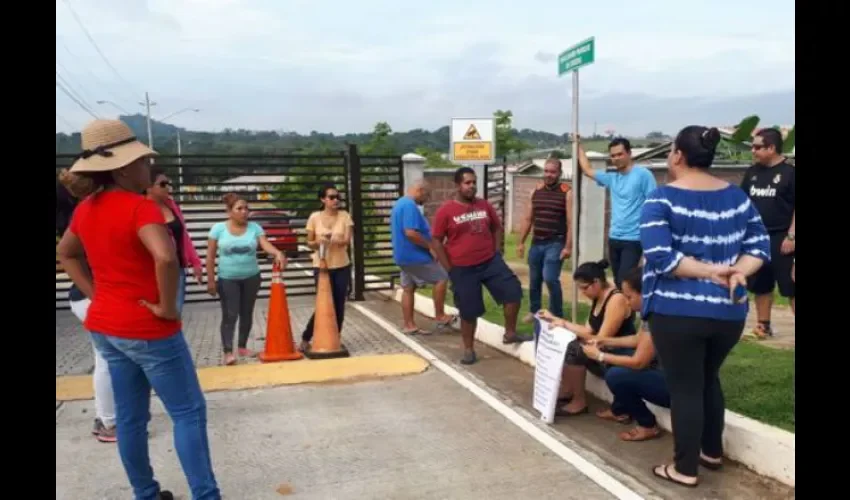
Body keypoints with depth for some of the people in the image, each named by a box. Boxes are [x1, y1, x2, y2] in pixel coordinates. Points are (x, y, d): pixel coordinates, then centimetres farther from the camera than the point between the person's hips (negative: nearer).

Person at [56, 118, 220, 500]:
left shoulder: (86, 209, 5)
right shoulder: (139, 207, -21)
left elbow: (66, 255, 21)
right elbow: (165, 258, -38)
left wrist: (95, 293, 13)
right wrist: (167, 306, -24)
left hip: (105, 326, 8)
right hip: (147, 329, -8)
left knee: (130, 417, 17)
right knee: (188, 412, 3)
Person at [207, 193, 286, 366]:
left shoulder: (254, 227, -2)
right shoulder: (218, 228, -5)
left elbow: (266, 245, -15)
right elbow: (210, 256, -3)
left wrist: (278, 253, -37)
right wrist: (210, 280, -6)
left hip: (251, 278, 3)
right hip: (227, 279, -3)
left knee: (247, 314, 11)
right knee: (230, 315, -7)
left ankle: (242, 347, 25)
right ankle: (228, 351, -3)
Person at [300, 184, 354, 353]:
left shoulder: (344, 215, 0)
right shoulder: (314, 217, -3)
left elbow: (348, 240, -9)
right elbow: (309, 243, 3)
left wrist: (336, 240, -30)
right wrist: (318, 242, -19)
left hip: (342, 266, 2)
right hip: (321, 267, -2)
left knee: (339, 305, 5)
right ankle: (306, 338, 13)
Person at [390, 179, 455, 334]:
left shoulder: (400, 203, 16)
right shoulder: (410, 206, -19)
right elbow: (410, 233, -29)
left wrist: (427, 244, 19)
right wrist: (430, 245, -17)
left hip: (404, 255, 10)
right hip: (414, 255, -10)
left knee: (408, 289, 11)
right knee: (442, 277, -3)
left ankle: (409, 325, 15)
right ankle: (440, 317, 4)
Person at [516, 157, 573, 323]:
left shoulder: (567, 192, -6)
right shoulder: (535, 191, 7)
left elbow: (570, 222, -10)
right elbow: (528, 219, 12)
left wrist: (568, 246, -15)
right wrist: (521, 242, 9)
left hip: (555, 243, -5)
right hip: (536, 243, 5)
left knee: (550, 278, -14)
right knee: (534, 280, 13)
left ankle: (557, 315, 3)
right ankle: (534, 311, 32)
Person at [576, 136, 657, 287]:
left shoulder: (643, 174, -8)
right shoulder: (611, 177, 11)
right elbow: (587, 170, 24)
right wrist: (578, 145, 26)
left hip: (633, 239, -7)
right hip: (614, 238, 7)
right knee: (618, 283, 12)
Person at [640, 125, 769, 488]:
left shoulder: (662, 199, -10)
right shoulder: (737, 196, 6)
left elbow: (659, 257, -20)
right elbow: (760, 245, 4)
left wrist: (709, 271, -15)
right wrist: (736, 273, -10)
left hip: (677, 312, -5)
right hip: (729, 312, 6)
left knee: (684, 388, 6)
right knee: (708, 379, 25)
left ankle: (686, 469, 17)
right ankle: (712, 450, 38)